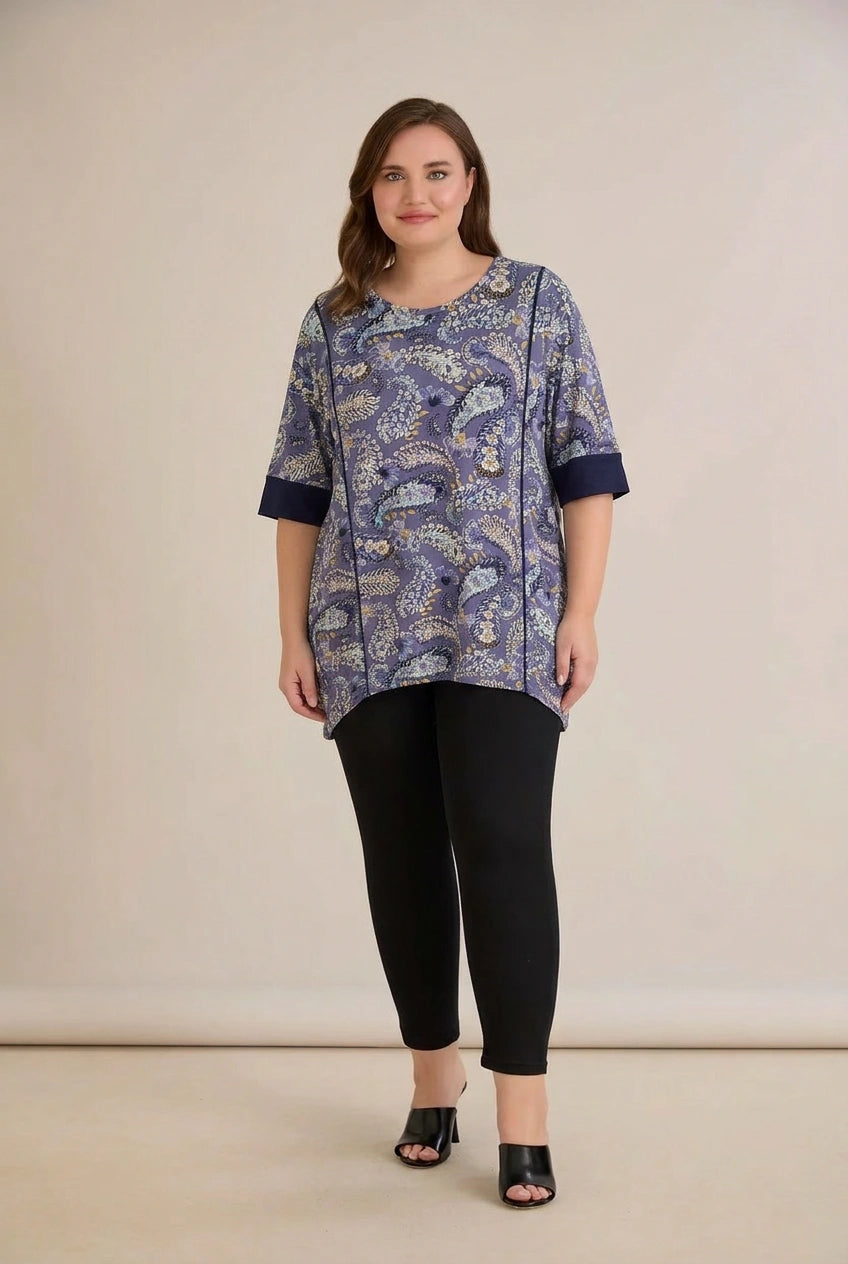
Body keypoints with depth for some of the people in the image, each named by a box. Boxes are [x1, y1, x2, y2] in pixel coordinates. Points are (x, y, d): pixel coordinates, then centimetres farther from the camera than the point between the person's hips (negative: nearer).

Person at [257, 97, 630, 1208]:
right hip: (368, 635, 3)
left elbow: (585, 468, 2)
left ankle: (523, 1114, -3)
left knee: (503, 847, -11)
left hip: (503, 628, -3)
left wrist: (582, 614, -6)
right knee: (402, 857, 9)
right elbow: (300, 489, 11)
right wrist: (294, 635, 6)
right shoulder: (333, 323, 11)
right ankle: (433, 1074, 25)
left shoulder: (537, 302, 5)